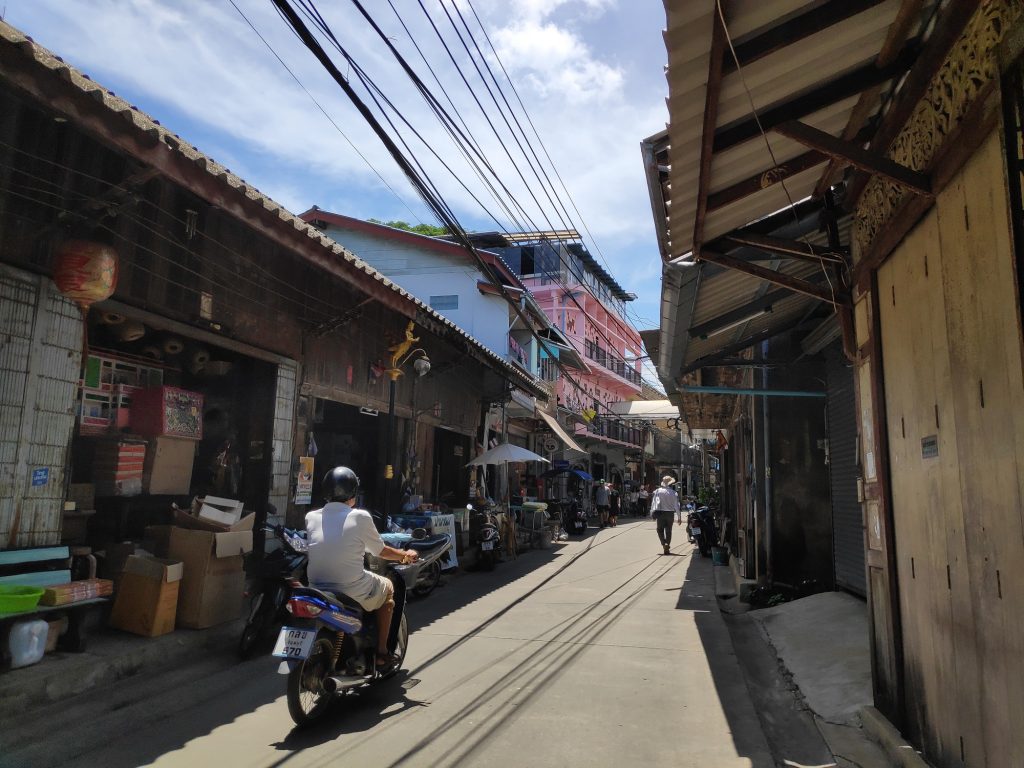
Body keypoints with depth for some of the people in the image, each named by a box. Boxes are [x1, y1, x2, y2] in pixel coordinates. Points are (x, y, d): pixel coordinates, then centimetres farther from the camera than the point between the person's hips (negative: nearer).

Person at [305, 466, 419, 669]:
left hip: (316, 590, 5)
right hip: (353, 595, -5)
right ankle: (381, 654, 25)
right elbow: (381, 551, 2)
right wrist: (406, 555, 22)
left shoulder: (311, 517, 1)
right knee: (388, 587, 25)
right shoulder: (360, 517, -9)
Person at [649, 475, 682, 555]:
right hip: (670, 513, 1)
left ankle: (664, 543, -11)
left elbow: (654, 502, -9)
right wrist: (679, 517, 3)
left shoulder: (658, 491, -3)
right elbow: (677, 506, -1)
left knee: (660, 529, 10)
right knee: (668, 530, 11)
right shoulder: (674, 493, -2)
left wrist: (652, 512, -7)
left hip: (660, 513, -1)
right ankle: (667, 545, 8)